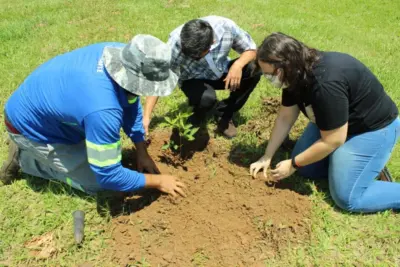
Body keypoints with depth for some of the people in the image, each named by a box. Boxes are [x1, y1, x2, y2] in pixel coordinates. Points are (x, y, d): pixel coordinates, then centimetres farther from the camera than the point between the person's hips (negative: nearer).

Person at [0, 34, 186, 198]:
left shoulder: (123, 54, -20)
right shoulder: (103, 110, -43)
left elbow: (131, 103, -2)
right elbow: (108, 176, -31)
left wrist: (142, 152, -2)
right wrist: (157, 181, -19)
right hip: (29, 125, -7)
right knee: (97, 184, -5)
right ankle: (24, 157, 5)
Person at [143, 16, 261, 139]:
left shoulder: (226, 26, -28)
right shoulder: (175, 44, -32)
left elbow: (251, 49, -13)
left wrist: (238, 65, -34)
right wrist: (146, 116, -30)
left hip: (222, 73, 3)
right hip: (194, 80, -3)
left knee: (254, 69, -24)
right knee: (206, 98, -37)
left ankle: (225, 114, -5)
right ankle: (196, 122, 1)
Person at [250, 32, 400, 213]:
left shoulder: (326, 84, -37)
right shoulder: (298, 74, -10)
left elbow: (332, 141, -28)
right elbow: (285, 118, -1)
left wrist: (293, 164, -17)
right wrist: (266, 157, 0)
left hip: (372, 128, -8)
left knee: (348, 198, -13)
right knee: (304, 168, 7)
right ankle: (366, 164, 15)